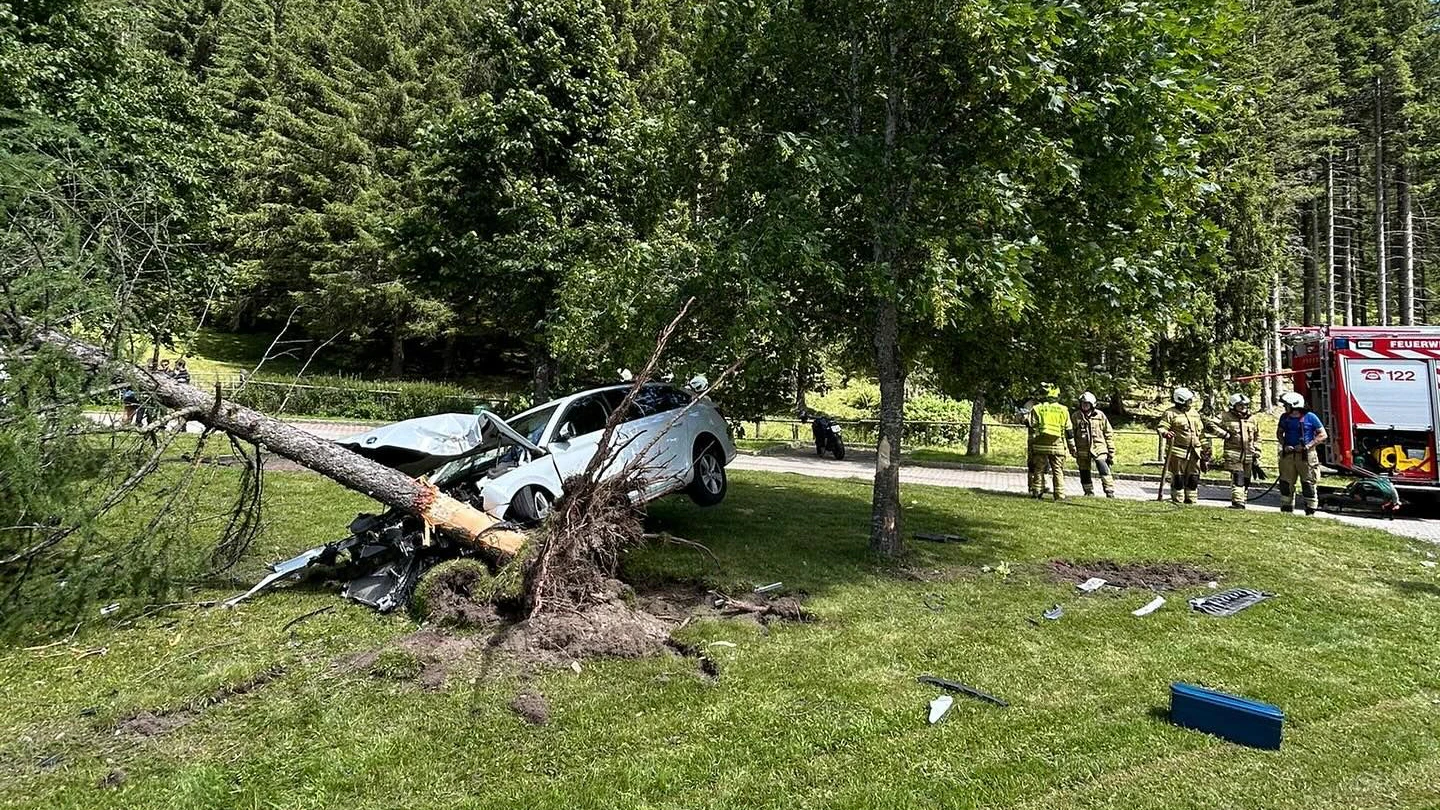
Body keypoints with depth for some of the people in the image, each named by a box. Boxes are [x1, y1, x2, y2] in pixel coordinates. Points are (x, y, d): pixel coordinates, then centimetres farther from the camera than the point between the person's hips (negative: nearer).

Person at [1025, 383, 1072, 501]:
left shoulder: (1037, 408, 0)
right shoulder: (1063, 410, 6)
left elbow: (1030, 425, -3)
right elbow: (1069, 432, 9)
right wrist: (1073, 447, 15)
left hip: (1040, 446, -1)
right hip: (1057, 446, 1)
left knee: (1038, 470, 8)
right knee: (1058, 471, 5)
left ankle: (1037, 492, 7)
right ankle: (1060, 495, 1)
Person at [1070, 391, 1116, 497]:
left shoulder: (1100, 416, 2)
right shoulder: (1076, 417, 3)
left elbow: (1109, 434, 7)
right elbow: (1071, 433, 7)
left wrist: (1111, 452, 4)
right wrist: (1072, 448, -4)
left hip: (1099, 449, -2)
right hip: (1082, 451, 2)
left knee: (1104, 471, -15)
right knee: (1084, 474, 8)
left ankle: (1110, 493, -11)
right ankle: (1089, 493, 22)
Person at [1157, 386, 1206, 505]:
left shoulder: (1194, 413, 18)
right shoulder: (1170, 413, -4)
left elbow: (1200, 431, 26)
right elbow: (1161, 428, -13)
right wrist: (1165, 433, -35)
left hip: (1194, 451, 6)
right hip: (1178, 451, -6)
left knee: (1193, 477, 8)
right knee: (1178, 477, -2)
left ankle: (1191, 500, 17)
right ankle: (1177, 500, 6)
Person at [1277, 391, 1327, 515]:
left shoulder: (1310, 417, -7)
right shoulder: (1284, 417, 6)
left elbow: (1323, 435, -5)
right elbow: (1279, 433, 18)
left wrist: (1307, 446, -14)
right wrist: (1284, 445, -1)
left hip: (1306, 455, -4)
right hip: (1288, 455, 5)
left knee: (1309, 484, 0)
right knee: (1286, 483, 8)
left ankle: (1310, 511, 6)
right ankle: (1286, 509, 18)